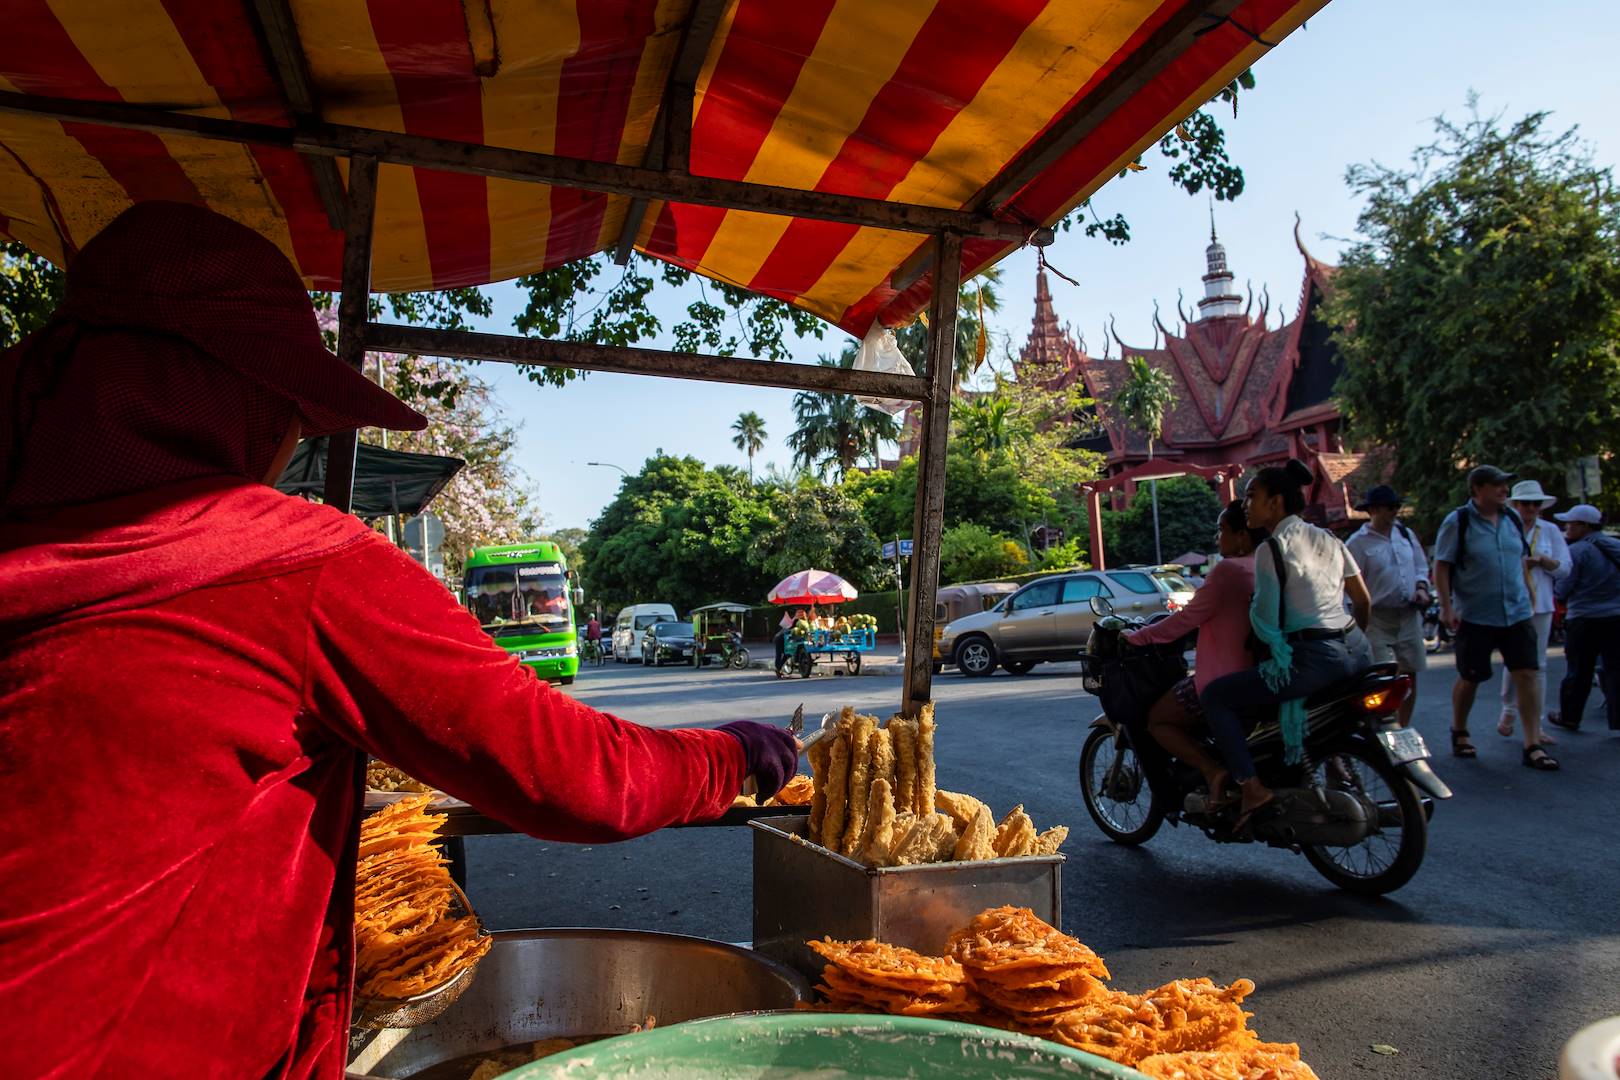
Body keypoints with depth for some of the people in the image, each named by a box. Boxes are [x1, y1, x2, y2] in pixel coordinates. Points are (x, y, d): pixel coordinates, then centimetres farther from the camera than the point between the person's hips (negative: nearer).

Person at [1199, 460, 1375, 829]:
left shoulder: (1271, 548, -8)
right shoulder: (1328, 540, 14)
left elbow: (1265, 616, -10)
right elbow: (1363, 600, 19)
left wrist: (1273, 644, 11)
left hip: (1315, 658, -9)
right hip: (1357, 652, 9)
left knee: (1214, 696, -4)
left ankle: (1252, 788, -12)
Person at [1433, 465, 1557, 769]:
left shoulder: (1513, 518, 8)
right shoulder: (1457, 522, -8)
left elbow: (1522, 560, 18)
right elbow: (1441, 567, -9)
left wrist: (1529, 599, 14)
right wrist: (1447, 607, -15)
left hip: (1517, 614, 4)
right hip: (1474, 616, -4)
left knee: (1526, 675, -3)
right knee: (1470, 678, 7)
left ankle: (1533, 746, 1)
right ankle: (1459, 733, 27)